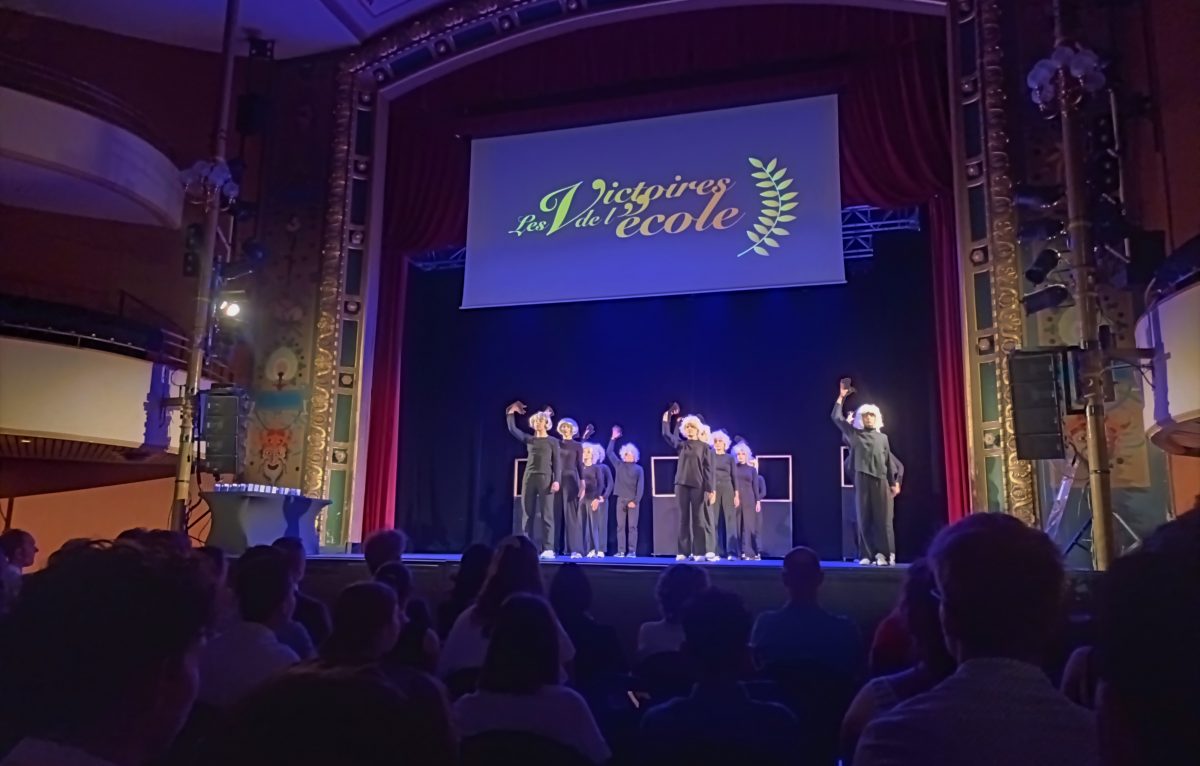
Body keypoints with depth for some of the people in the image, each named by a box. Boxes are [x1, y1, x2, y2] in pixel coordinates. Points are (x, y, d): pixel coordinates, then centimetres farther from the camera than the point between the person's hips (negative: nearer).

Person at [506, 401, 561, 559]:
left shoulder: (552, 442, 5)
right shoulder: (529, 439, 14)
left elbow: (557, 462, 0)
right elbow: (512, 429, 12)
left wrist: (557, 480, -11)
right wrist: (511, 412, 7)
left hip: (545, 478, -4)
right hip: (529, 478, 4)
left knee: (546, 514, -7)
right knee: (527, 514, 1)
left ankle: (548, 549, -9)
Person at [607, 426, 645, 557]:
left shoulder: (638, 469, 5)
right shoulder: (619, 465, 11)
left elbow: (641, 486, -2)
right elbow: (609, 452, 7)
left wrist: (635, 501, -11)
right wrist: (613, 438, 2)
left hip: (633, 500, -2)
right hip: (621, 499, 2)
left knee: (632, 526, -3)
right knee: (620, 526, 0)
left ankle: (632, 551, -2)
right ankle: (621, 551, 1)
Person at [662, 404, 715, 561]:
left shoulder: (704, 447, 3)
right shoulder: (681, 444, 11)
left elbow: (708, 469, -1)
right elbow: (666, 434, 7)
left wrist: (710, 489, -8)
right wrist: (667, 417, 2)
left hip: (698, 486, -2)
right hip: (682, 484, 2)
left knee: (698, 518, -1)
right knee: (684, 518, 4)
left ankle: (699, 552, 2)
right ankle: (683, 551, 6)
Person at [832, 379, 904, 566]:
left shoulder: (883, 437, 17)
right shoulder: (854, 434, 11)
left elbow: (889, 461, 16)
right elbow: (837, 417, 7)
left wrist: (894, 483, 10)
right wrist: (841, 396, 8)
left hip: (881, 480, 1)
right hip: (862, 480, -1)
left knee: (883, 518, -4)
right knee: (864, 518, -2)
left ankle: (885, 555, -4)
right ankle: (867, 555, 0)